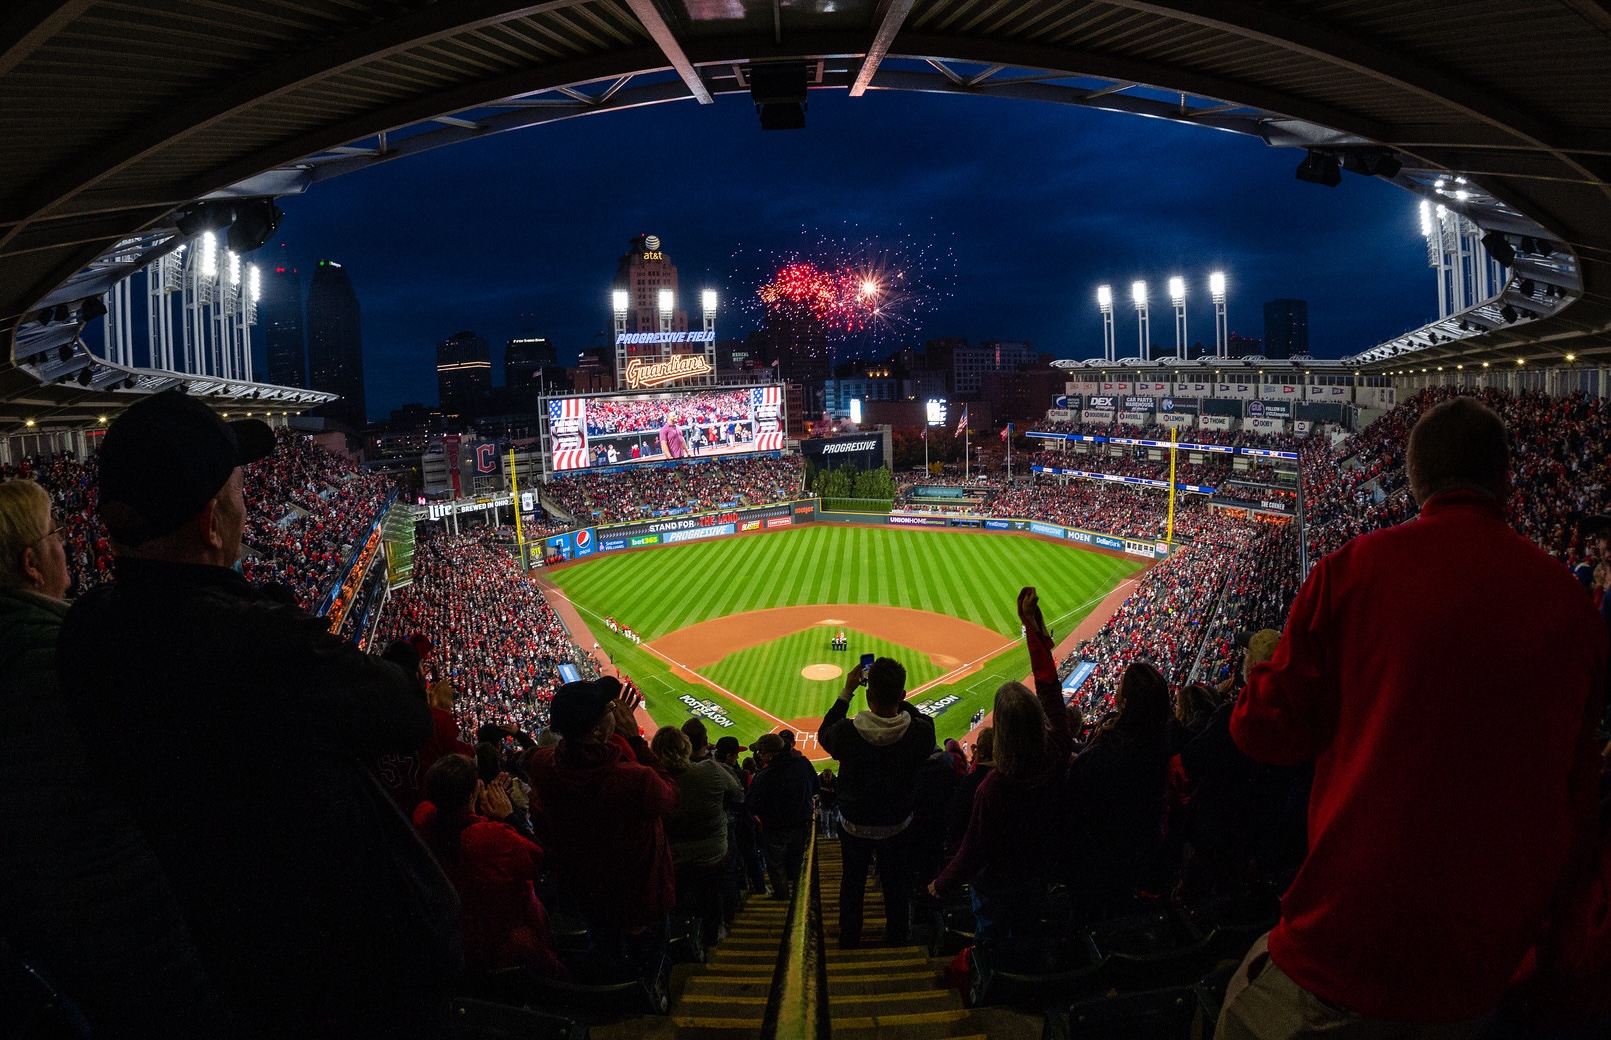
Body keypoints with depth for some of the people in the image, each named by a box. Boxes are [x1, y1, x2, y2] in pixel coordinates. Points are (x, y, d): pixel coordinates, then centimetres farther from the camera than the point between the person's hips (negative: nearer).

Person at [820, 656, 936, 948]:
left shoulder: (847, 732, -30)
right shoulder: (920, 732, -28)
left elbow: (823, 733, -5)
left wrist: (846, 692, -4)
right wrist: (894, 695, -4)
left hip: (854, 824, 0)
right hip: (897, 825, 0)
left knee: (852, 883, 22)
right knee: (896, 885, 22)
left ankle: (848, 943, 38)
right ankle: (897, 942, 38)